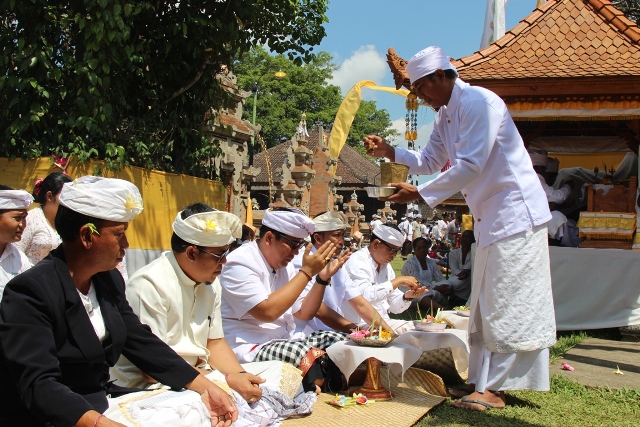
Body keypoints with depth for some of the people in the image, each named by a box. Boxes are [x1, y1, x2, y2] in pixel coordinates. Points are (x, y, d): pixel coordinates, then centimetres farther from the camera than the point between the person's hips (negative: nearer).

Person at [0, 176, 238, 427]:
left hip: (102, 403, 7)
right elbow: (38, 384, -28)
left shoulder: (109, 280, 4)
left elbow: (142, 342, 6)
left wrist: (205, 387, -2)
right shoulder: (30, 291, -19)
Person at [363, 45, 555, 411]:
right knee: (485, 305, 12)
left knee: (506, 304, -5)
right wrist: (390, 152, 5)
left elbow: (470, 165, -25)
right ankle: (482, 379, 19)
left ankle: (494, 389, 1)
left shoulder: (479, 102, -18)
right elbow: (430, 161, 20)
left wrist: (420, 194, -21)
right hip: (489, 217, 10)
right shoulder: (445, 115, 12)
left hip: (515, 213, -10)